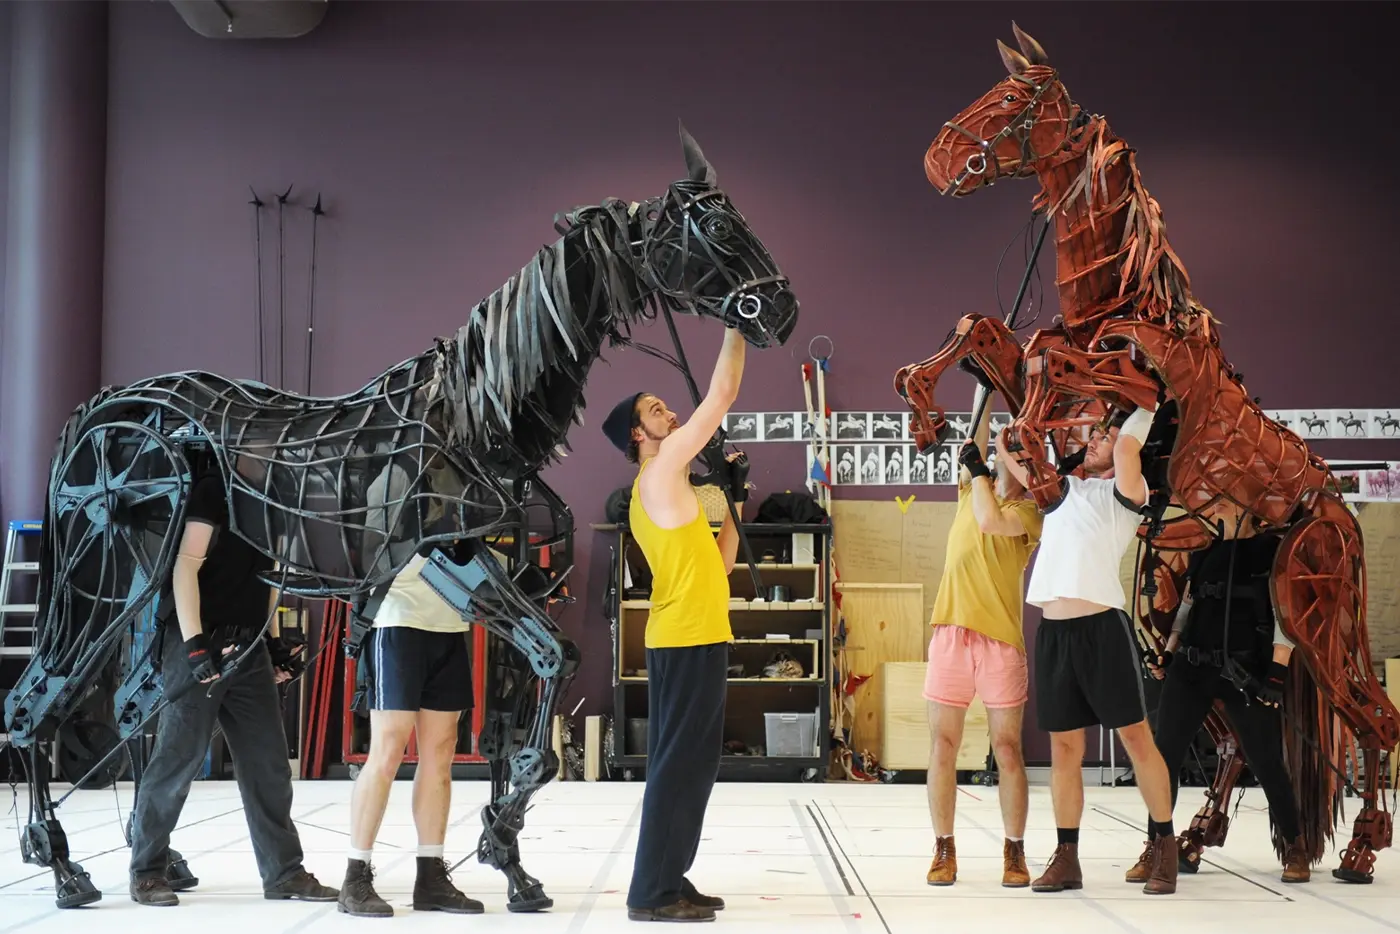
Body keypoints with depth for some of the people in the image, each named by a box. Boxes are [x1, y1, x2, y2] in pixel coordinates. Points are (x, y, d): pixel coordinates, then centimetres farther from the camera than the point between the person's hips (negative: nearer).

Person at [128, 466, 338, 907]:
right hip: (201, 644, -7)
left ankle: (284, 871, 11)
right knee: (178, 758, -1)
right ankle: (147, 870, 10)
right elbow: (186, 568, -14)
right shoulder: (215, 487, -9)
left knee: (268, 761, 6)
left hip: (249, 648, 7)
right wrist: (194, 643, -20)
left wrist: (274, 640, 17)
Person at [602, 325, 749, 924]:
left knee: (688, 764, 12)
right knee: (680, 764, -9)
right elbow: (721, 395, -10)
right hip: (687, 639, -10)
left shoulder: (661, 491, 19)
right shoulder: (661, 472, -9)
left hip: (692, 637, 10)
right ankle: (652, 891, -7)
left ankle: (667, 882, 16)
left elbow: (716, 562, 21)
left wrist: (733, 502, 16)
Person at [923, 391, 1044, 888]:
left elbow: (991, 520, -17)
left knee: (1007, 750, -1)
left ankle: (1014, 852, 9)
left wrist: (976, 464, -4)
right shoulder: (972, 492, 16)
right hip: (952, 632, 4)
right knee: (943, 748, 3)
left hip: (1001, 637, -4)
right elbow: (978, 431, 12)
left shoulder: (1029, 512, 3)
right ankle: (944, 849, 10)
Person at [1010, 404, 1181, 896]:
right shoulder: (1061, 487, 21)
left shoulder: (1125, 492, 5)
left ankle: (1164, 846, 6)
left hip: (1102, 625, -5)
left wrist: (1145, 407, 3)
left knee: (1136, 738, -3)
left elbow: (1128, 447, -13)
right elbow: (1012, 457, 27)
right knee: (1064, 748, 7)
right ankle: (1066, 857, 11)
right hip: (1052, 630, 5)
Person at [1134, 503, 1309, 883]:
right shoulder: (1204, 551, 15)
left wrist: (1277, 675, -13)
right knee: (1164, 754, -2)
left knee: (1266, 762, 1)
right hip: (1191, 666, 5)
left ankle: (1294, 849, 20)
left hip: (1246, 670, -5)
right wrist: (1168, 654, 10)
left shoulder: (1274, 548, -2)